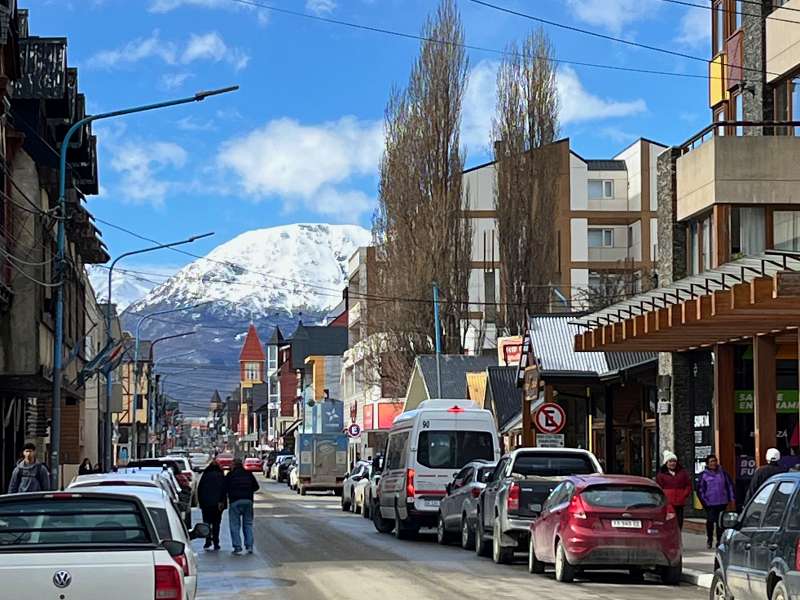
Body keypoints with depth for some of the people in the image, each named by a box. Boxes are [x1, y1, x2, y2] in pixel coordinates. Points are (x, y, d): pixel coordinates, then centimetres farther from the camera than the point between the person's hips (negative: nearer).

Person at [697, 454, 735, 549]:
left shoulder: (722, 473, 8)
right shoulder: (704, 475, 1)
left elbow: (730, 484, 14)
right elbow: (700, 489, 2)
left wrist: (732, 497, 7)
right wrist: (704, 500, -6)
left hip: (722, 502, 2)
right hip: (710, 503, -2)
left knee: (720, 522, 5)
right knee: (710, 521, -8)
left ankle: (720, 541, 16)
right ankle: (709, 540, 11)